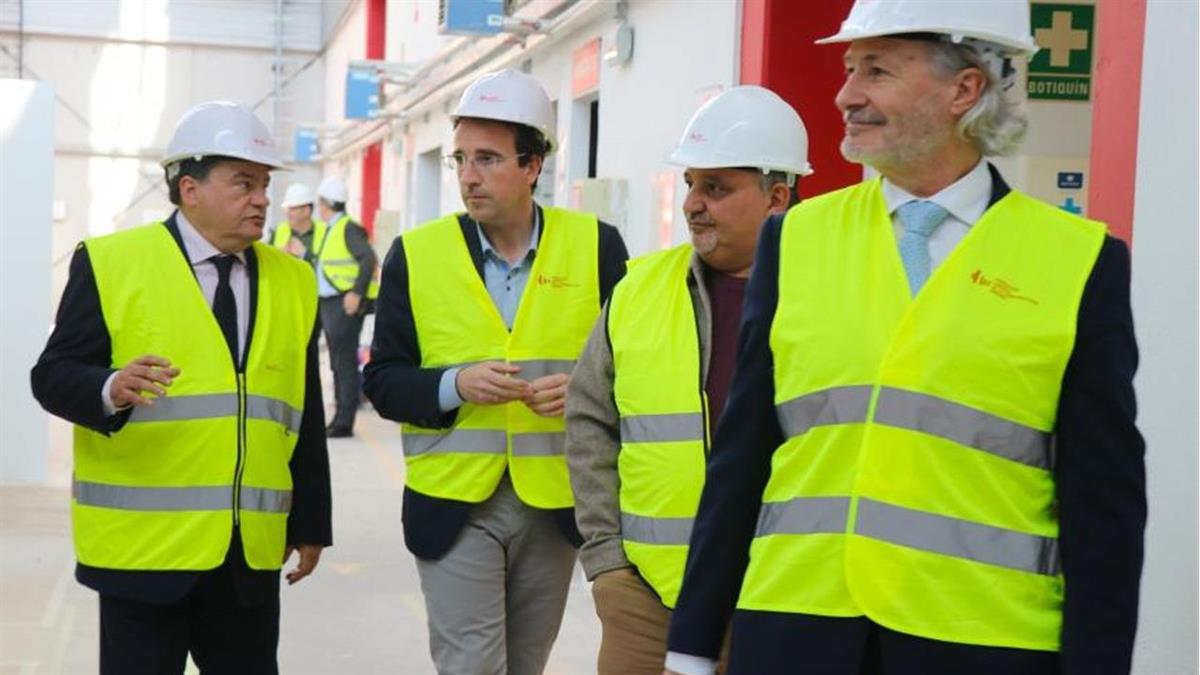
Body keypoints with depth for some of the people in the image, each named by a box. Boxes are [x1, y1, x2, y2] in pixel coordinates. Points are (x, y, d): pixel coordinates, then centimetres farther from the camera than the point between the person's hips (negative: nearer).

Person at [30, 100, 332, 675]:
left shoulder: (292, 281, 12)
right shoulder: (111, 263, -2)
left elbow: (305, 416, 13)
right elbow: (54, 375, -5)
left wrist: (310, 524, 11)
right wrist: (112, 389, -27)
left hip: (252, 552, 4)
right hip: (142, 543, -4)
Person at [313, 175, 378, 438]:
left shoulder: (348, 228, -11)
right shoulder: (330, 229, 17)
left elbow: (368, 259, -21)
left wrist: (356, 293, -25)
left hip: (346, 304, -10)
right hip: (328, 303, 10)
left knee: (346, 363, -8)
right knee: (337, 364, 13)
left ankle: (345, 423, -7)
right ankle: (339, 418, 19)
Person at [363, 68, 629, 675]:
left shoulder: (595, 246, 0)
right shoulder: (416, 254, 0)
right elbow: (383, 381, 1)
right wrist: (455, 385, -17)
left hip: (556, 503, 1)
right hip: (453, 504, -1)